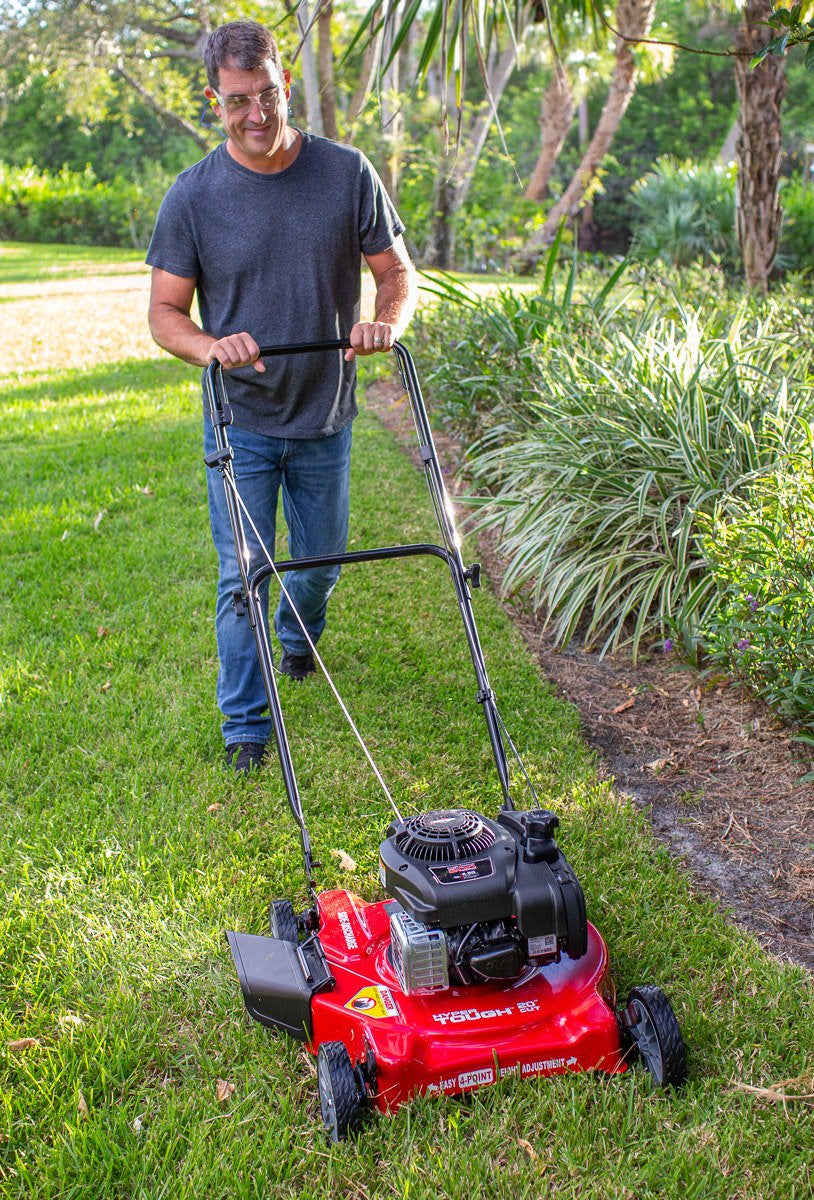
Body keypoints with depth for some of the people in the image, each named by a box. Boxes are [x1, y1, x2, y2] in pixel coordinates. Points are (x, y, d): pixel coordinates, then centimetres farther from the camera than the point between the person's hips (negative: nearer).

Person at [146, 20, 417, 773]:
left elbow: (398, 273, 1)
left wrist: (385, 323, -21)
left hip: (326, 417, 2)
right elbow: (165, 311, -5)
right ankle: (246, 724, 14)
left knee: (321, 560, 18)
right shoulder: (193, 196, -8)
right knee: (245, 576, 0)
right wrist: (209, 346, -26)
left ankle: (298, 637, 50)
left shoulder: (348, 174, -5)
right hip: (240, 421, -2)